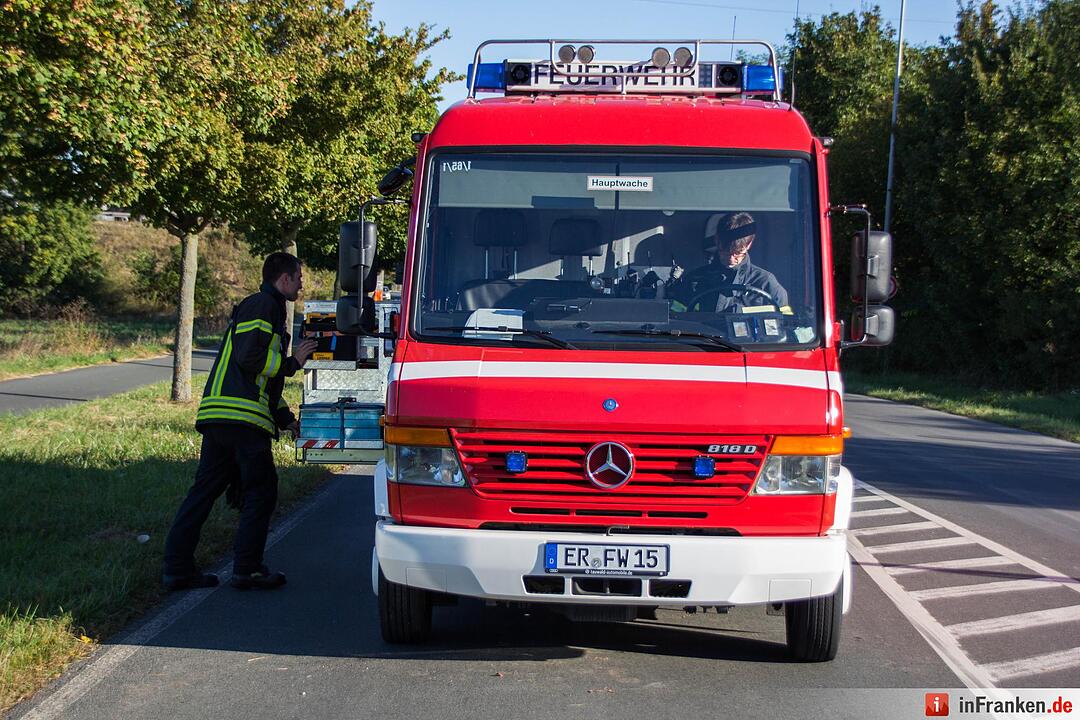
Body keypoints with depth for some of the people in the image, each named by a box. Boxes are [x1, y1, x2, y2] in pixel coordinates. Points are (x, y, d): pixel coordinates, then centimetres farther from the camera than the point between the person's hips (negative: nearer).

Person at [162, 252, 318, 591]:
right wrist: (292, 363, -3)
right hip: (242, 417, -10)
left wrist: (286, 418, 24)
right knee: (260, 491, -1)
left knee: (205, 489, 8)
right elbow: (250, 358, -17)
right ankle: (247, 570, 2)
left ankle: (177, 568, 8)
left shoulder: (264, 307, 29)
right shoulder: (262, 306, -4)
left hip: (217, 417, 10)